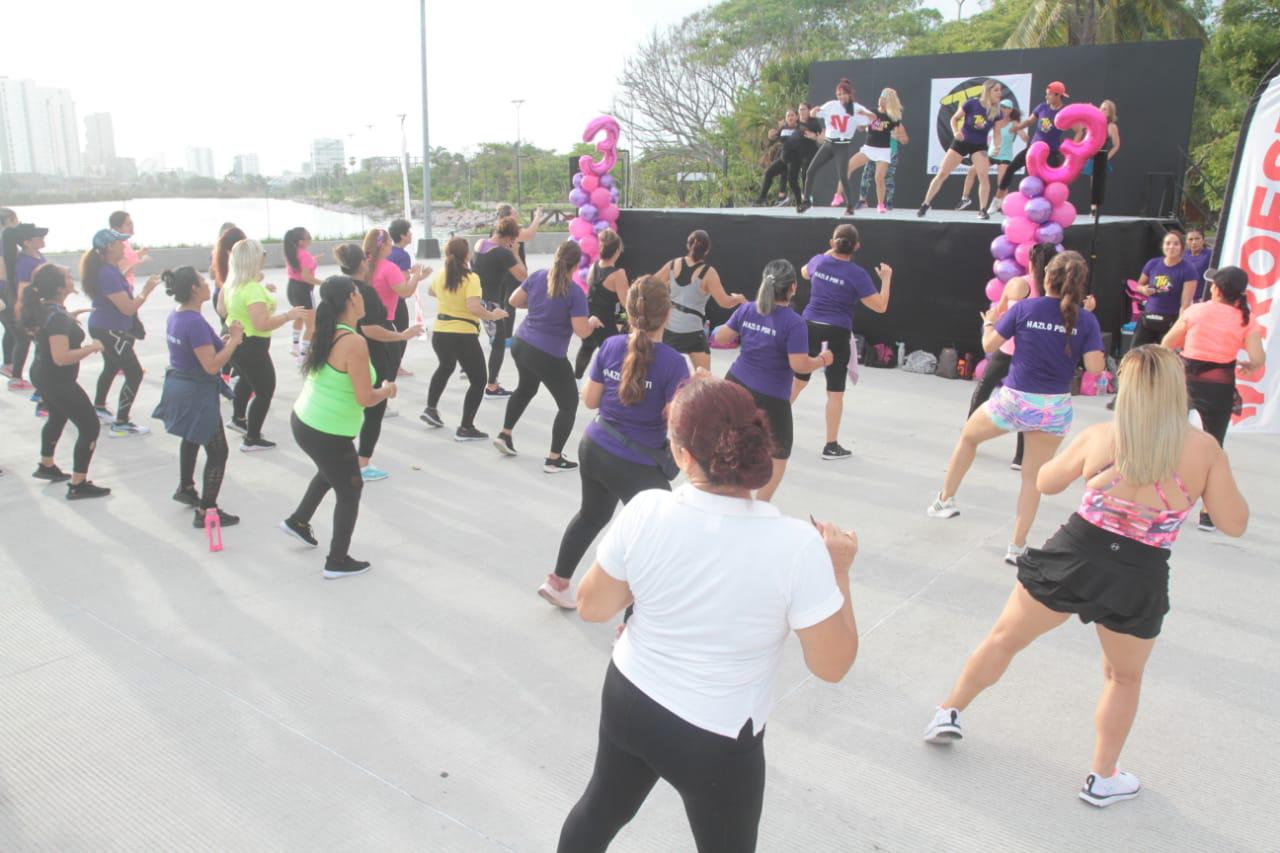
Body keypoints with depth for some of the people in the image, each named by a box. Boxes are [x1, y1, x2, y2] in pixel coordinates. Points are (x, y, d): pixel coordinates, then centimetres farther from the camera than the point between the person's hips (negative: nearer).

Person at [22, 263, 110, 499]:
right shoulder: (58, 317, -28)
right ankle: (78, 485, -1)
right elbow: (61, 358, -35)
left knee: (58, 418, 32)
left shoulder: (42, 308, 0)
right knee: (90, 427, -3)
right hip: (58, 381, -10)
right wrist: (92, 347, -23)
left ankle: (46, 466, 49)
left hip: (42, 375, 10)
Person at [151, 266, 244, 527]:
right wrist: (234, 340, -19)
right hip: (196, 393, -10)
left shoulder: (175, 316, 4)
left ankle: (185, 488, 50)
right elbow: (211, 366, -27)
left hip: (178, 386, 10)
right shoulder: (195, 322, -26)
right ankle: (207, 511, 4)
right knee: (218, 452, 0)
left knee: (192, 438, 31)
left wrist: (225, 340, 4)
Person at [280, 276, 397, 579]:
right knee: (350, 491, 12)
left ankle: (298, 520, 50)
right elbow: (365, 398, -23)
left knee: (330, 472, 35)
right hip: (328, 434, -9)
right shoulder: (354, 342, -24)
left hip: (303, 421, 9)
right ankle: (338, 562, 22)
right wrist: (387, 390, -5)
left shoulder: (323, 333, 2)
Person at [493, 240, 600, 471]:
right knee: (569, 403, 11)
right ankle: (554, 459, 10)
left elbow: (514, 301, 8)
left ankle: (504, 435, 39)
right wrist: (593, 321, 2)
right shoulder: (575, 292, -18)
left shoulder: (537, 276, -1)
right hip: (549, 357, -7)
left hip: (521, 345, 7)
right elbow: (582, 332, -19)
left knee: (526, 388, 35)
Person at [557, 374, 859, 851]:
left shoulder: (645, 511, -20)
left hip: (628, 700, 3)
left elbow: (592, 608, -5)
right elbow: (832, 665, -15)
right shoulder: (796, 544, -27)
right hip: (716, 739, -2)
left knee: (603, 809, 31)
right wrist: (839, 568, -4)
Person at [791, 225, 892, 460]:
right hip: (836, 334, -5)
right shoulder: (856, 273, -11)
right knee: (835, 392, 3)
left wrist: (830, 252, 34)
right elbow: (880, 307, -10)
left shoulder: (819, 261, 2)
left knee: (797, 380, 21)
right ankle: (831, 446, 8)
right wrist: (886, 279, 2)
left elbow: (804, 272, 28)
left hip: (810, 327, 5)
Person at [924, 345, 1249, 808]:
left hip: (1074, 557, 0)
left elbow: (1045, 483, 11)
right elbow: (1234, 524, 2)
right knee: (1124, 676, 26)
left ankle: (949, 713, 31)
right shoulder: (1203, 449, -6)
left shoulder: (1100, 436, -3)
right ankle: (1102, 778, 35)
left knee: (1003, 638, 20)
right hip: (1139, 580, 1)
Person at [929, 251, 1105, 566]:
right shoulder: (1086, 319, -6)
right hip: (1054, 408, 1)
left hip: (1014, 399, -1)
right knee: (1034, 476, 12)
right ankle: (1017, 547, 17)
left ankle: (945, 500, 37)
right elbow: (1095, 367, -11)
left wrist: (988, 323, 19)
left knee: (968, 436, 27)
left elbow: (990, 345, -2)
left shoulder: (1024, 307, -8)